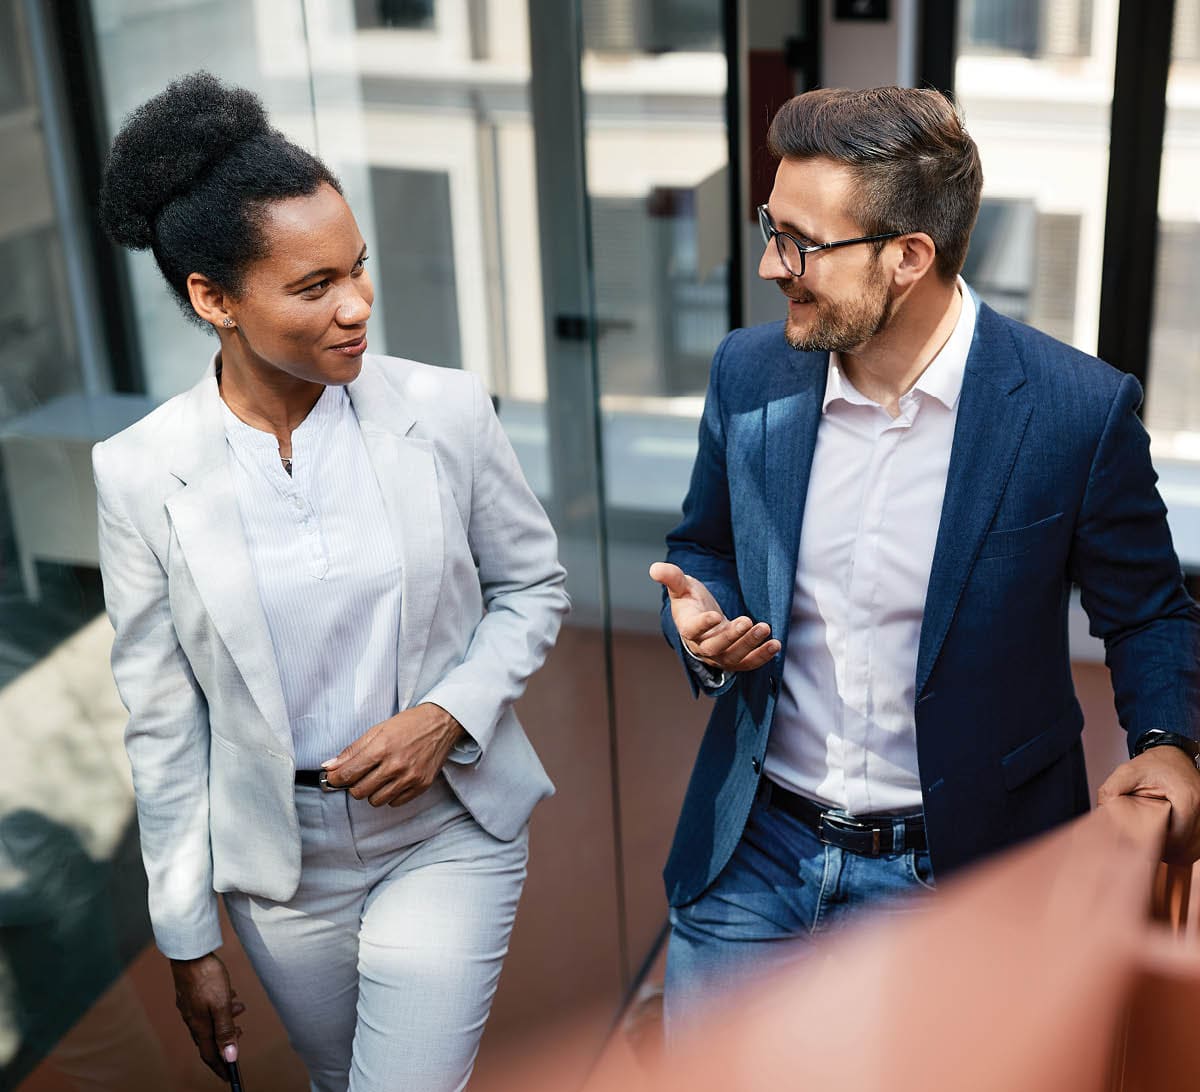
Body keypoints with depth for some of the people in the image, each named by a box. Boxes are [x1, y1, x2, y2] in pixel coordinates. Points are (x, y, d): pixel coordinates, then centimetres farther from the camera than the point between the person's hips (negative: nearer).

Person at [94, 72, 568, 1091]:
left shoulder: (445, 410, -14)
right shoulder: (140, 473, -13)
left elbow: (534, 586, 1)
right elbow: (164, 725, -5)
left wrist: (448, 714, -17)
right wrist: (189, 941, 1)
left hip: (449, 829, -1)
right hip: (281, 853, 2)